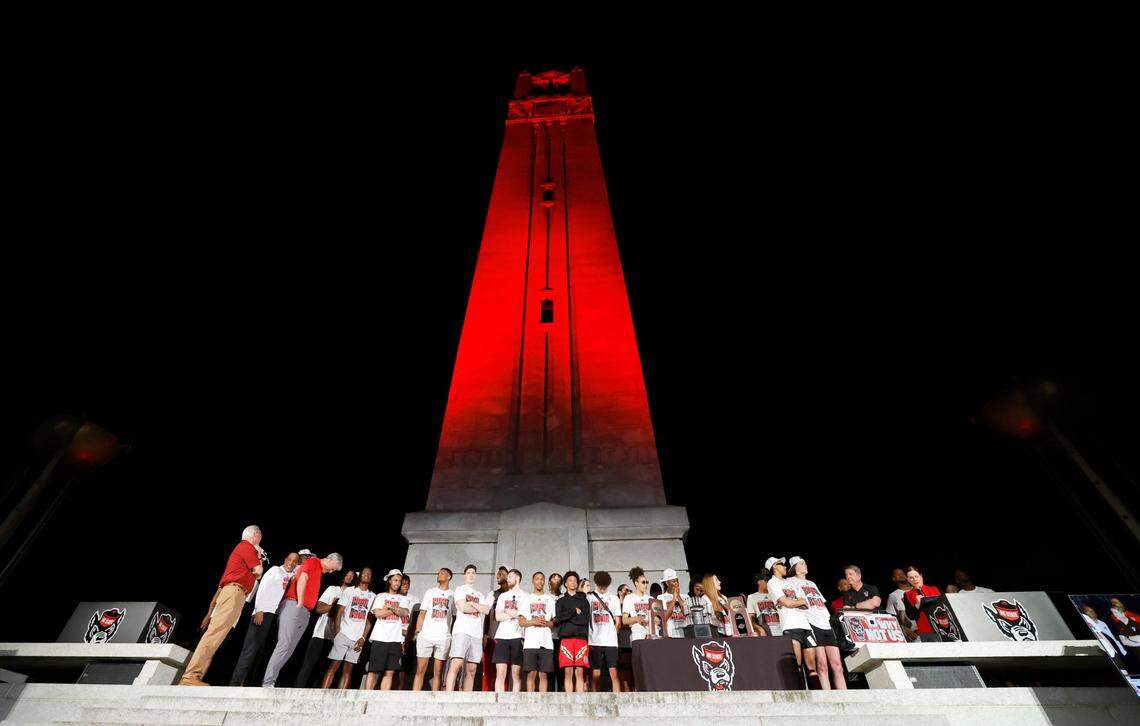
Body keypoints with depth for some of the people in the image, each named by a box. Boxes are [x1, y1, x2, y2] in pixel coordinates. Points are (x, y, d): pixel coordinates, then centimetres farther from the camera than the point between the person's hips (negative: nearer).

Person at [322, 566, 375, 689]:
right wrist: (336, 632, -9)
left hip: (358, 638, 1)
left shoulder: (373, 596, 9)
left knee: (348, 669, 3)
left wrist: (363, 638, -3)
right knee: (334, 665, -5)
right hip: (343, 634, -1)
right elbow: (339, 612, 3)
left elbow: (370, 620, 6)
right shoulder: (349, 591, 7)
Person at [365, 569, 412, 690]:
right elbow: (378, 613, -5)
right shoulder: (381, 596, 11)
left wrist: (390, 606, -6)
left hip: (396, 640, 2)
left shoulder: (403, 598, 17)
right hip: (380, 639, -2)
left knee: (390, 672, 1)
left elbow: (404, 613, -2)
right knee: (374, 671, -2)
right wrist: (397, 609, -1)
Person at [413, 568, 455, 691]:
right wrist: (417, 632, -3)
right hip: (425, 636, 1)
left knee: (438, 673, 3)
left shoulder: (453, 595, 7)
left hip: (444, 638, -1)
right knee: (420, 671, 1)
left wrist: (454, 635, -3)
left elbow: (455, 617, 6)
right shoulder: (430, 592, 11)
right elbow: (422, 613, 8)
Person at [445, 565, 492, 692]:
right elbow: (463, 608, -6)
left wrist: (471, 604, -1)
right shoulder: (460, 589, 10)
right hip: (462, 630, -5)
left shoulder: (480, 595, 25)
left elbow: (486, 610, 8)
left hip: (477, 633, 5)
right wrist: (479, 608, 6)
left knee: (472, 669, 2)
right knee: (456, 663, -18)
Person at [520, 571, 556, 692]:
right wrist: (534, 622, -12)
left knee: (543, 674, 1)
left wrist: (546, 623, -10)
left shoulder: (551, 599, 14)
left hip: (546, 642, 1)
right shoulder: (527, 599, 12)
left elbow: (556, 622, 10)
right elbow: (521, 622, 5)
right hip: (530, 642, 0)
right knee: (531, 673, -2)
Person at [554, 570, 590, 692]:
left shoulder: (583, 601, 16)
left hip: (581, 638, 0)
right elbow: (558, 618, -1)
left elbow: (585, 619, 1)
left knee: (580, 672, -2)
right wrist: (575, 612, -3)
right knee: (568, 672, -4)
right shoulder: (560, 601, 16)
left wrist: (567, 616, -3)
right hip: (566, 637, 0)